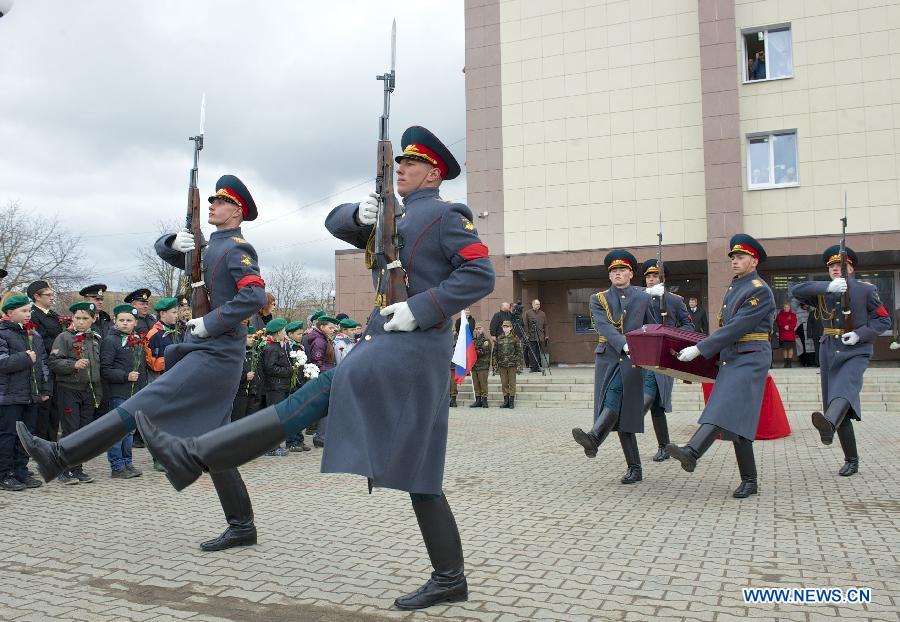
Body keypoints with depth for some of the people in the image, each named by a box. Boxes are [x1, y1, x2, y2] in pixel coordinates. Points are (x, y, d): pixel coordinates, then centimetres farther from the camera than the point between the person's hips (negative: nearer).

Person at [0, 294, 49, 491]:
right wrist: (26, 358, -14)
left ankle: (21, 471, 21)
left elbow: (43, 361, 18)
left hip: (31, 394, 7)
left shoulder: (34, 333, 14)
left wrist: (44, 389, 14)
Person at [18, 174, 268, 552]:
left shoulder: (237, 249, -6)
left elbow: (255, 296, -21)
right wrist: (174, 241, 6)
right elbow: (162, 250, 29)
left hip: (214, 357, -10)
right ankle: (242, 527, 11)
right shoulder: (209, 249, 21)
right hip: (204, 352, 10)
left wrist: (210, 323, -18)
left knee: (141, 407, -11)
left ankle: (58, 457, -8)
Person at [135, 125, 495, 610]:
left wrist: (420, 308, -18)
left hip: (412, 347, -9)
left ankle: (195, 456, -15)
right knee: (416, 475, 7)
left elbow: (481, 274, -11)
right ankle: (449, 579, 12)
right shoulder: (395, 220, 26)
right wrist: (360, 214, -1)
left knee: (317, 395, -15)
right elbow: (335, 223, 22)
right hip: (391, 346, 9)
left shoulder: (444, 215, 0)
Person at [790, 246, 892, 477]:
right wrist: (828, 286, -21)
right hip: (829, 353, 4)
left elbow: (883, 320, 2)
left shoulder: (866, 290, 3)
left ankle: (828, 422, -64)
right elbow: (796, 290, -7)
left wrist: (859, 334, -16)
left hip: (856, 352, -4)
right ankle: (851, 461, 15)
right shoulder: (822, 292, 11)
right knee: (841, 413, 4)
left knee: (845, 386, -34)